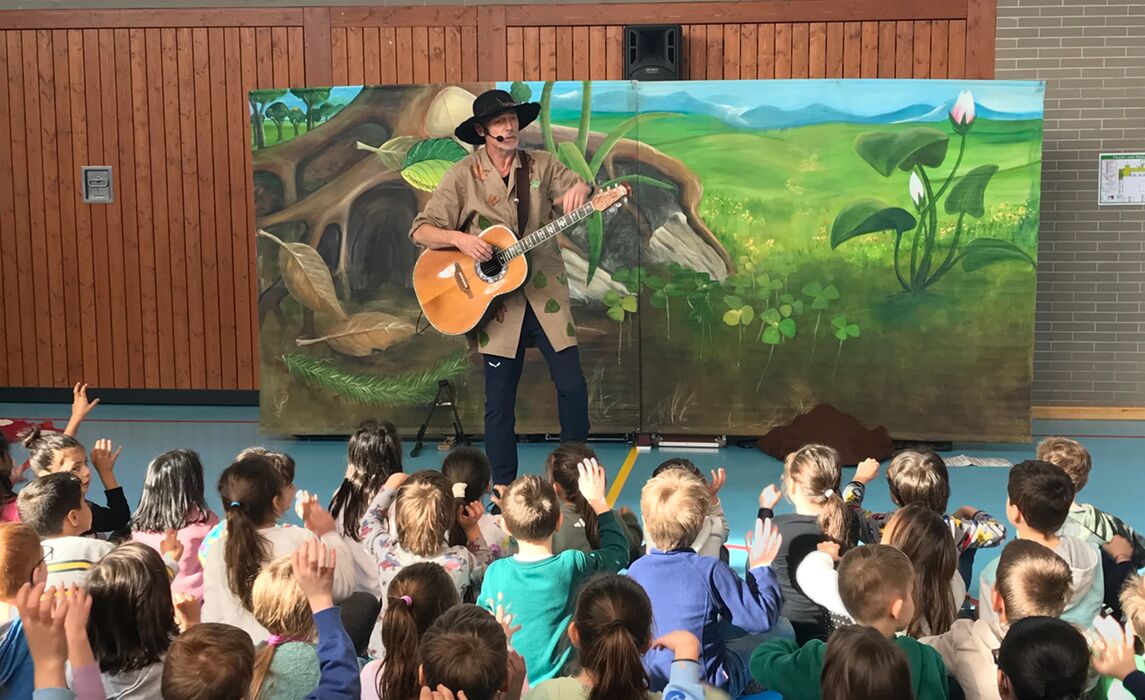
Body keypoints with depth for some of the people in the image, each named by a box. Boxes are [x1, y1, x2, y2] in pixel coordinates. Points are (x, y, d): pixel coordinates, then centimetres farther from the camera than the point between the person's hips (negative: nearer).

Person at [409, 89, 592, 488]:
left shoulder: (541, 165, 6)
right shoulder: (464, 176, -1)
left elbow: (581, 190, 1)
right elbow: (421, 231, -3)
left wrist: (581, 189, -22)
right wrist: (459, 239, -22)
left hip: (545, 294, 2)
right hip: (495, 298, -2)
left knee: (572, 385, -1)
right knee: (499, 400, 4)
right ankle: (503, 488, 17)